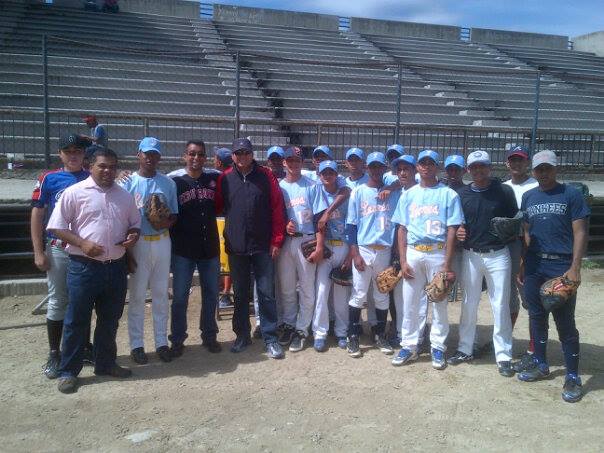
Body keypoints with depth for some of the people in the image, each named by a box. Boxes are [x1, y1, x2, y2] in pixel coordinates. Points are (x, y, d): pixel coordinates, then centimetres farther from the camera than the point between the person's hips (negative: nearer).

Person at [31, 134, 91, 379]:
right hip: (58, 249, -2)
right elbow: (37, 216, 0)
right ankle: (54, 354, 16)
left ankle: (85, 348, 25)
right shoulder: (49, 179, 0)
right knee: (57, 302, 5)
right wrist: (39, 252, -5)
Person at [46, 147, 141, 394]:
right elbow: (57, 226, -5)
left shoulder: (125, 196, 10)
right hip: (83, 266, -5)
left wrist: (133, 235, -3)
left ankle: (105, 363, 31)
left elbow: (135, 224, 20)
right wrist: (82, 243, -17)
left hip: (116, 267, 5)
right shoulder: (75, 192, -4)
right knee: (76, 320, 3)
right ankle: (68, 371, 16)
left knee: (110, 319, 15)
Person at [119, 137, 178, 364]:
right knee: (137, 295, 3)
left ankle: (161, 342, 20)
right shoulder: (128, 182, -1)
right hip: (138, 243, -2)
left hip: (162, 242, 3)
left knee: (161, 294, 10)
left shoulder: (168, 183, 7)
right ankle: (136, 344, 14)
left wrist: (168, 222, -11)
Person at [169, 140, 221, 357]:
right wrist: (172, 240, -7)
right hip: (183, 249, -2)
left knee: (211, 294, 11)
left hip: (210, 248, 2)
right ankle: (177, 340, 17)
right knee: (180, 296, 5)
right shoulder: (176, 182, 0)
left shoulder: (215, 180, 5)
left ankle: (209, 335, 26)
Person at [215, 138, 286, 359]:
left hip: (263, 246, -1)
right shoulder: (225, 179, 3)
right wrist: (227, 235, 2)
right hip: (236, 247, 2)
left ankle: (270, 338, 12)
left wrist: (276, 240, -4)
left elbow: (277, 208, -2)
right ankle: (242, 335, 25)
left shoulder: (266, 176, 0)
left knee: (267, 293, 3)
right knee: (240, 294, 11)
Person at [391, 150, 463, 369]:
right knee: (409, 302, 5)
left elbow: (452, 231, -4)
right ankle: (409, 346, 17)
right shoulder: (408, 195, 10)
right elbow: (402, 229, 9)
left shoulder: (449, 195, 0)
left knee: (439, 302, 6)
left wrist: (447, 265, -10)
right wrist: (403, 260, 0)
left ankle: (437, 347, 19)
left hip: (438, 253, -2)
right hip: (413, 253, 2)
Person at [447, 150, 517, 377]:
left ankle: (503, 356, 13)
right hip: (470, 255, 3)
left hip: (498, 255, -2)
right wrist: (457, 232, -7)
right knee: (469, 304, 12)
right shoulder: (462, 194, 5)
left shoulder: (504, 191, -2)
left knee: (500, 306, 3)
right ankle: (465, 349, 24)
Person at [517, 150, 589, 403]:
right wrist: (521, 264, 10)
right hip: (534, 265, 5)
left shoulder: (571, 195, -2)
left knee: (565, 322, -2)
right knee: (537, 317, 13)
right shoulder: (528, 197, 11)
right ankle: (540, 365, 28)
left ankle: (573, 377, 9)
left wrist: (575, 268, -14)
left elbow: (580, 233, -6)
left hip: (561, 265, -5)